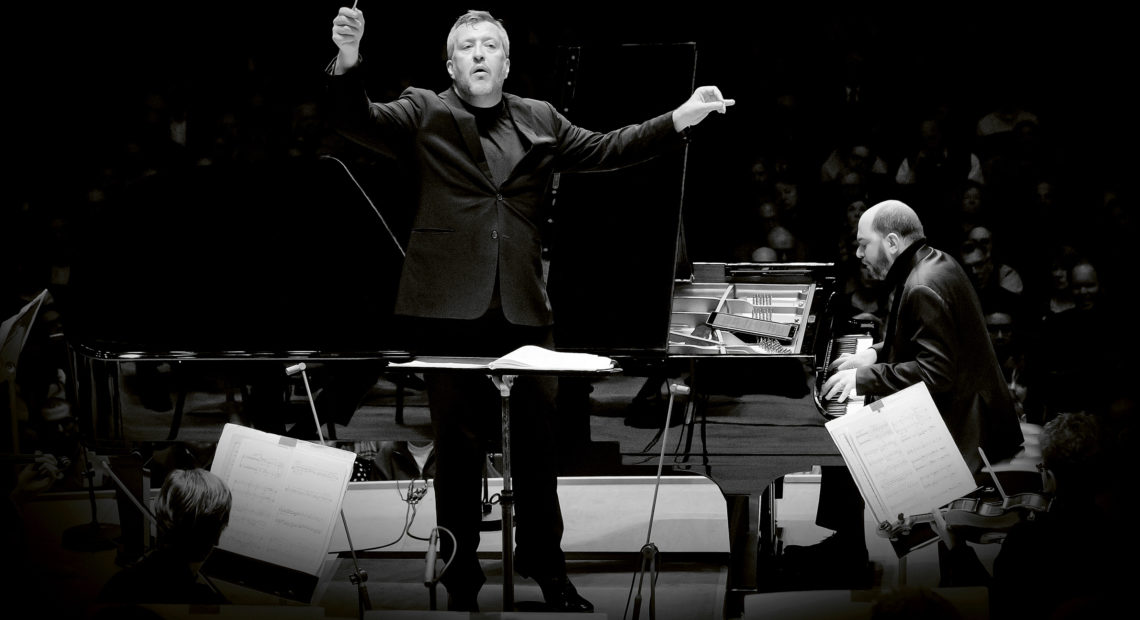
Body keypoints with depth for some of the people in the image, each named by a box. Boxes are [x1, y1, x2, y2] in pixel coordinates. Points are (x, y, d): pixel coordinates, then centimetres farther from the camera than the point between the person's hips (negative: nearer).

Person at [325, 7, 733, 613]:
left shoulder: (541, 121, 15)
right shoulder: (423, 114, 5)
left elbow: (604, 150, 15)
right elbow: (355, 121, -7)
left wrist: (679, 119, 7)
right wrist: (348, 61, -25)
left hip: (525, 309, 3)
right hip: (450, 309, -3)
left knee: (539, 439, 8)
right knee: (460, 443, 3)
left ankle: (545, 566, 24)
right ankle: (460, 579, 15)